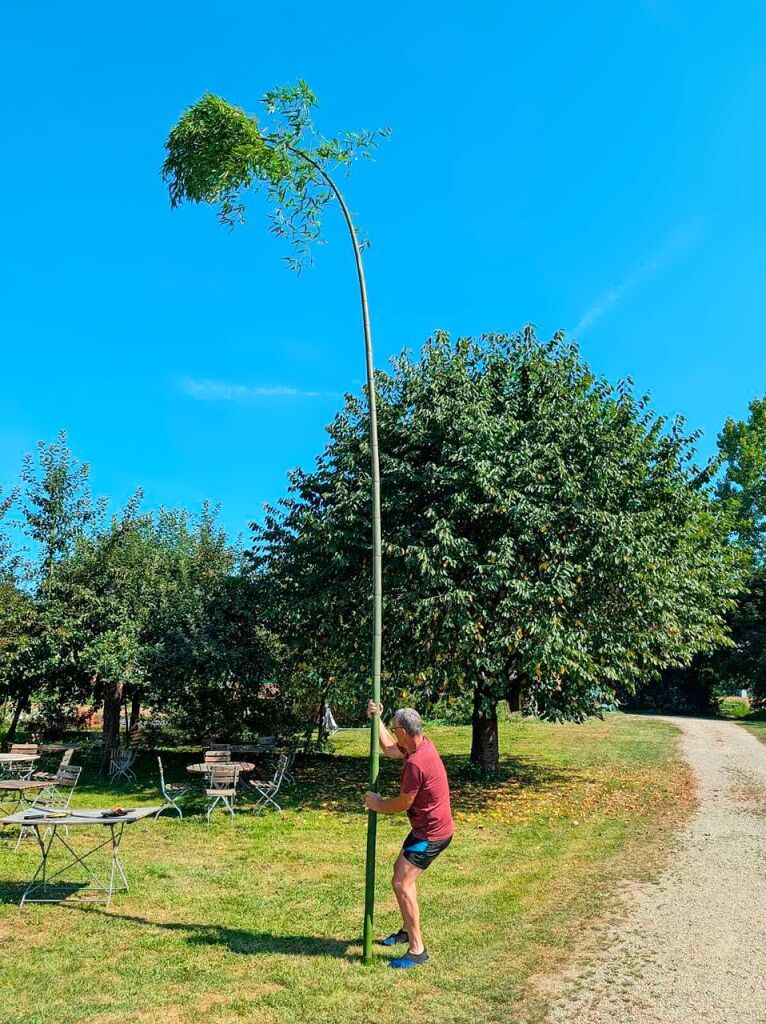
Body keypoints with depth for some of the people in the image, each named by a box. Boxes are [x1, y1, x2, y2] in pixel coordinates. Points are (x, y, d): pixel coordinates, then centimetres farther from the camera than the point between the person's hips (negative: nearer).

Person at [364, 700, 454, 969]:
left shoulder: (416, 762, -30)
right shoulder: (422, 744, -1)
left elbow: (403, 804, -19)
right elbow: (389, 748, 17)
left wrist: (378, 805, -2)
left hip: (431, 833, -10)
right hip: (429, 827, 10)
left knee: (401, 883, -8)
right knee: (401, 870, 22)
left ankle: (417, 950, 2)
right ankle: (407, 929, 38)